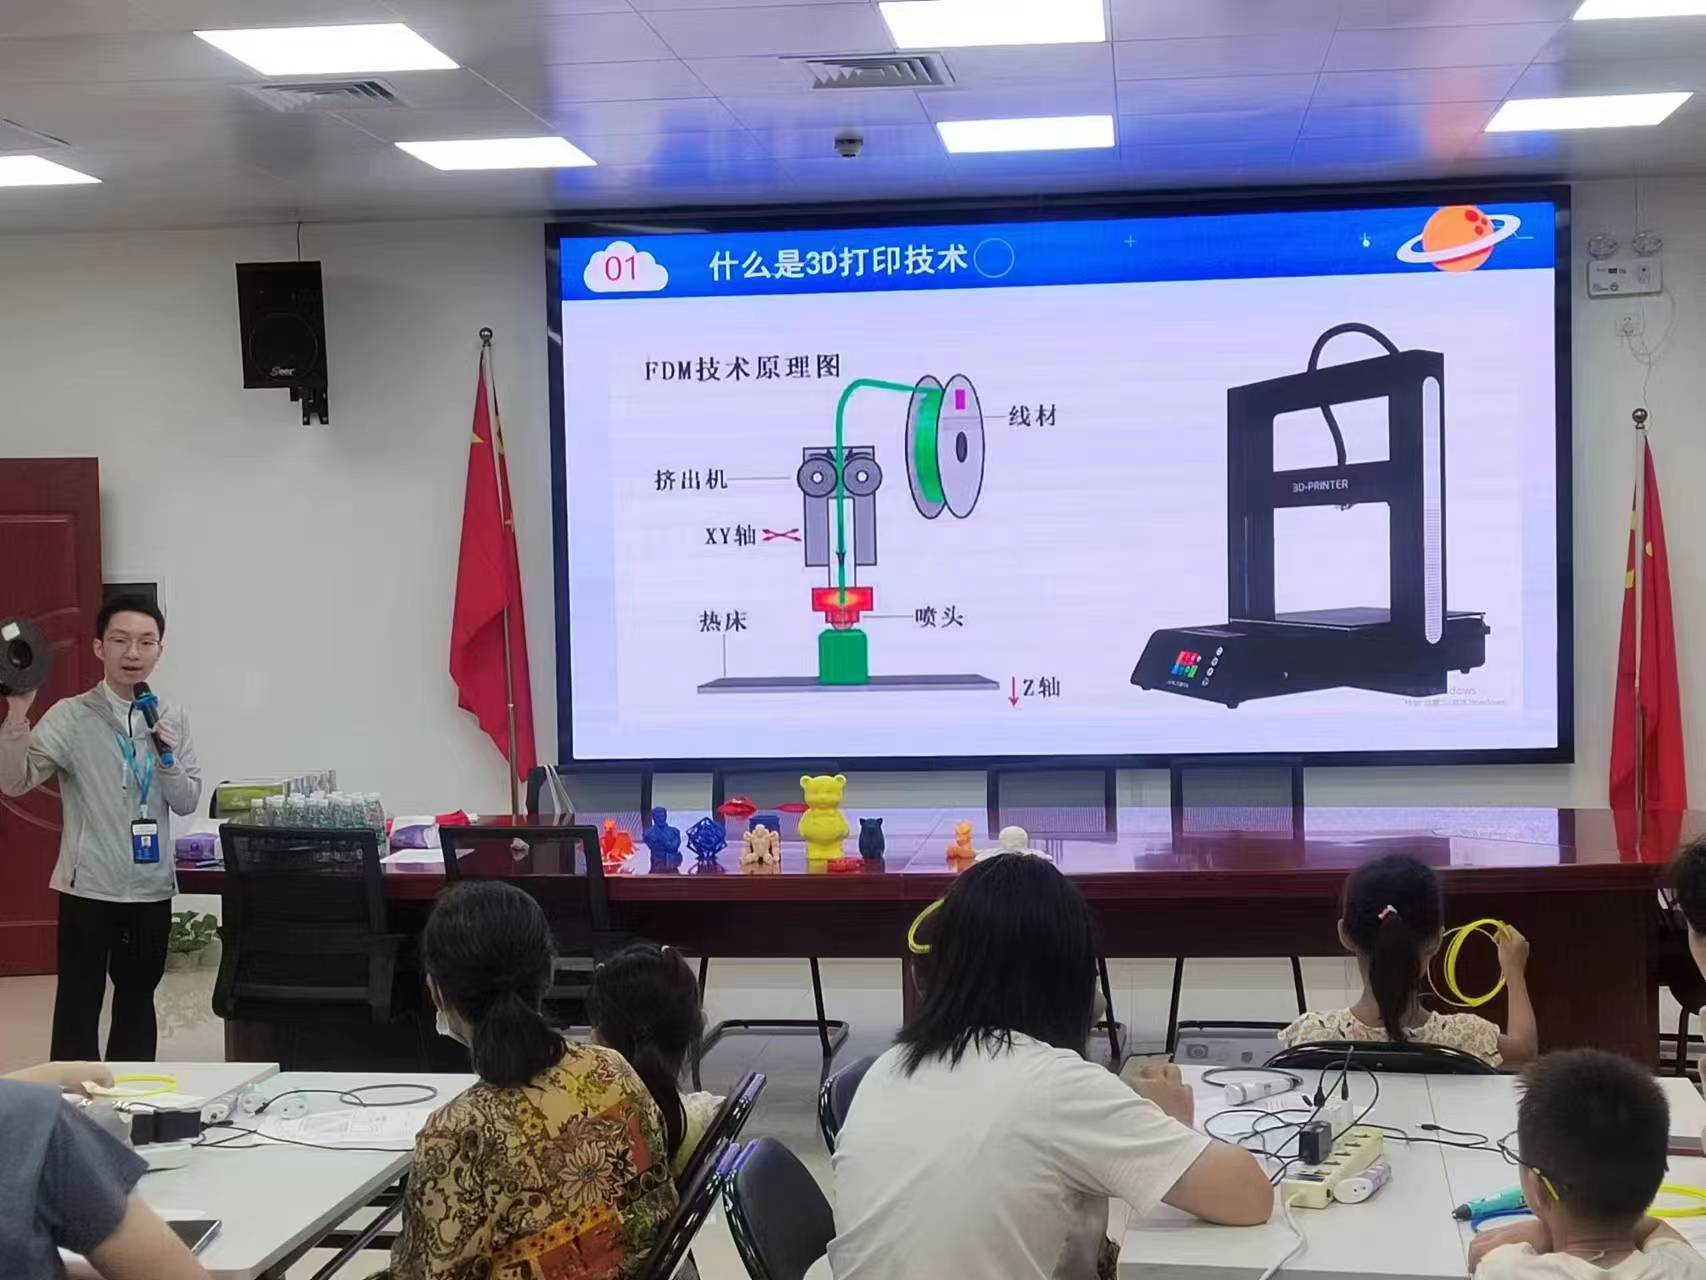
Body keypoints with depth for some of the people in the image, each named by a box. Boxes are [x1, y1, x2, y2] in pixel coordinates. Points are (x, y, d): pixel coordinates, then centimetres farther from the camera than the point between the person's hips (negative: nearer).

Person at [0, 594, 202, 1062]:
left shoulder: (173, 719, 5)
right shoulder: (70, 716, -6)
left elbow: (188, 801, 6)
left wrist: (168, 758, -11)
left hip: (151, 886, 4)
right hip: (89, 885, -4)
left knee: (137, 1003, 15)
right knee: (78, 1007, -1)